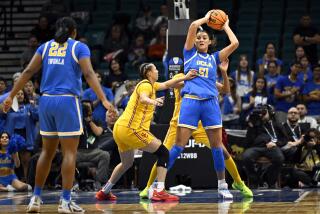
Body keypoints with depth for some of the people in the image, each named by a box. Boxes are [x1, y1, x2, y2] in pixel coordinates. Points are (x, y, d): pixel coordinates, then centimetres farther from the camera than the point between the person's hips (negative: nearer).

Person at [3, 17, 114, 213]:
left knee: (47, 151, 15)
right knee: (70, 153, -1)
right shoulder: (79, 47, 2)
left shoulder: (46, 47, 14)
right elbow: (89, 74, -11)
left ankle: (36, 198, 16)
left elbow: (28, 72, 7)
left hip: (46, 101, 5)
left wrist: (11, 96, 10)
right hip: (67, 101, -5)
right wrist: (104, 100, -17)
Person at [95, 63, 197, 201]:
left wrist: (185, 78, 24)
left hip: (119, 128, 10)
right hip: (132, 129, -10)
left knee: (126, 163, 27)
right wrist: (153, 102, -51)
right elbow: (143, 98, -30)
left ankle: (104, 192, 33)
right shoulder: (146, 85, -9)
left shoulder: (150, 85, 19)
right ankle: (160, 191, -17)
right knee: (163, 153, -6)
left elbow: (166, 85, 30)